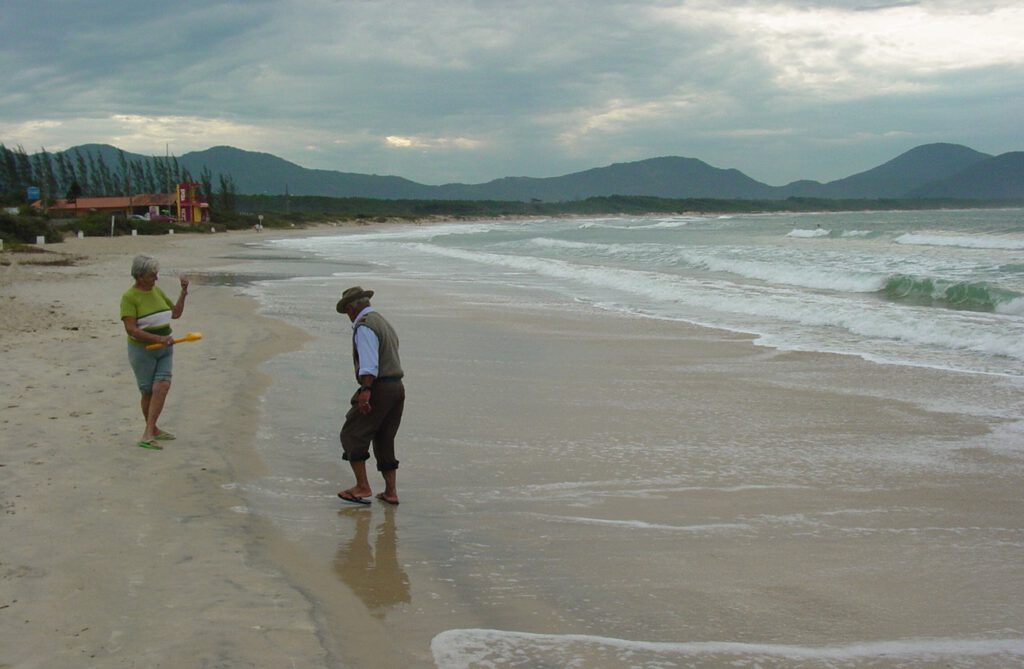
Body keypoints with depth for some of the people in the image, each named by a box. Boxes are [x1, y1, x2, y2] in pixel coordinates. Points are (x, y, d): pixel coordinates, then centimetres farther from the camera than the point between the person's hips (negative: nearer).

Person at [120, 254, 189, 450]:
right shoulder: (129, 297, -14)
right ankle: (152, 430, 22)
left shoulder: (157, 291, 7)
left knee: (162, 386, -9)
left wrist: (183, 292, 5)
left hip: (164, 349, 5)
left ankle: (149, 434, -6)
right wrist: (158, 338, -29)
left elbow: (176, 313, 16)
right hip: (142, 350, -5)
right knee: (148, 392, 6)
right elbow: (131, 329, -22)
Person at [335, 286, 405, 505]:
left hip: (378, 388, -9)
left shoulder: (364, 326, -10)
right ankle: (390, 492, 15)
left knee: (352, 435, 0)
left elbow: (369, 362, -22)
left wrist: (366, 391, -29)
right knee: (384, 441, 14)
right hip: (397, 387, 9)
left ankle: (362, 487, -2)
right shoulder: (384, 323, 21)